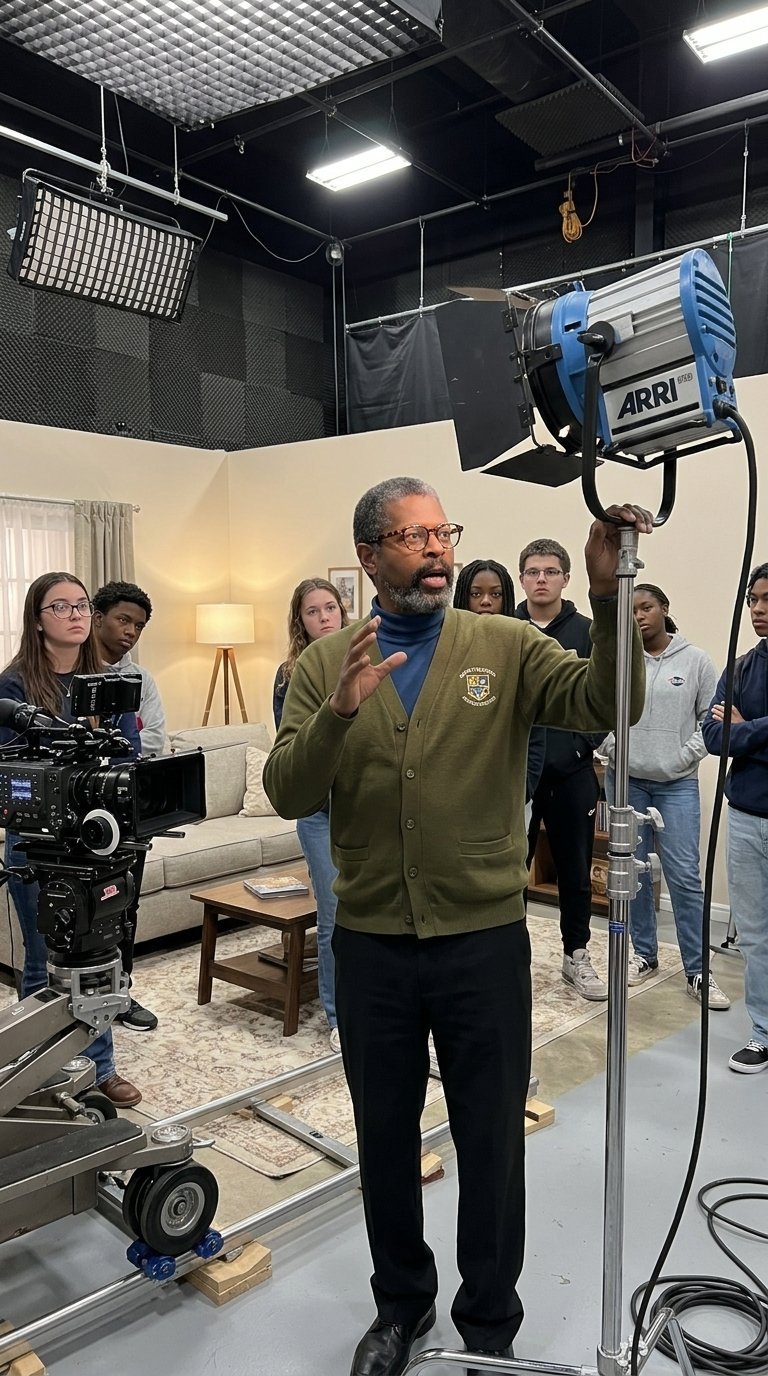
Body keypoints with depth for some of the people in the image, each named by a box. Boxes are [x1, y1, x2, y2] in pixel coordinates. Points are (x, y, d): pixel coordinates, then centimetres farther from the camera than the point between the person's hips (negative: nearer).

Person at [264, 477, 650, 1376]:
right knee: (385, 1136, 20)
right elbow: (287, 795, -9)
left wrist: (607, 597, -34)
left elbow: (604, 705, -19)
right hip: (370, 946, 2)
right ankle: (401, 1303, 45)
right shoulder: (324, 663, 0)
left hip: (484, 940, -1)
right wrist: (338, 713, -26)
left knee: (491, 1142, 14)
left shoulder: (506, 647, -4)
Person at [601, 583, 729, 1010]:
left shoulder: (696, 660, -1)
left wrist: (686, 756, -9)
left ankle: (698, 971, 8)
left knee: (685, 875, -3)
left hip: (678, 784, -2)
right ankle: (644, 955, 25)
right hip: (626, 780, 2)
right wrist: (613, 749, -5)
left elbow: (714, 717, 0)